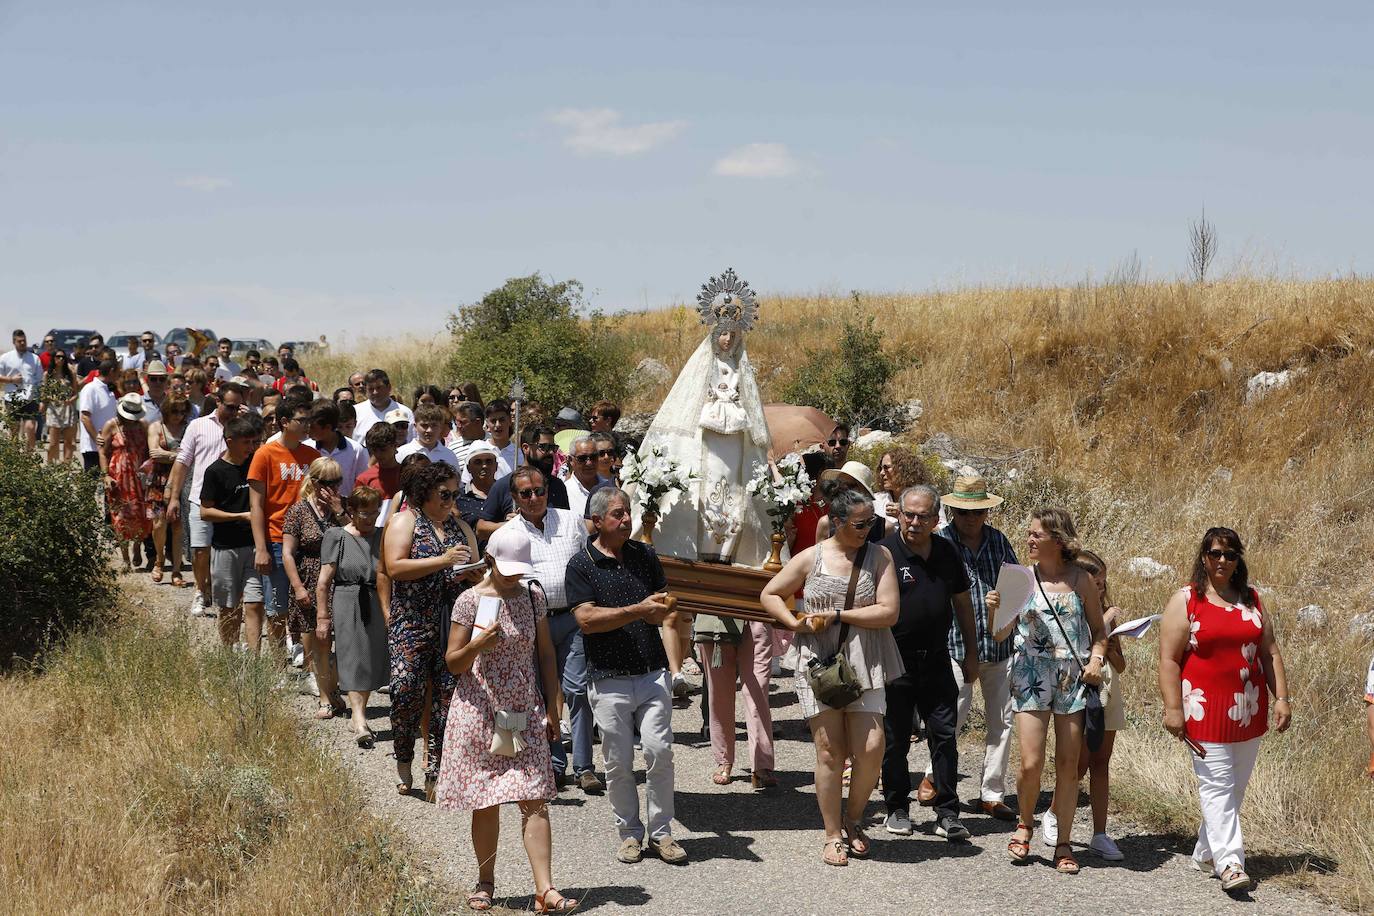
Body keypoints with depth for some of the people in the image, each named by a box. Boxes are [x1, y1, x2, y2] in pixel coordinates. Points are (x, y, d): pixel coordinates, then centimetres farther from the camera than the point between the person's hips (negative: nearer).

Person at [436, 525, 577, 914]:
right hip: (480, 713, -2)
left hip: (525, 714, 2)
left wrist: (552, 709, 8)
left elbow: (545, 655, 12)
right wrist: (477, 645, -22)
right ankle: (485, 882, 22)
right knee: (485, 803, 5)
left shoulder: (532, 598, 5)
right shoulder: (469, 601, -4)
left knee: (535, 801, -7)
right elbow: (453, 663, -2)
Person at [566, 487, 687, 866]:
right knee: (618, 762, 2)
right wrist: (638, 610, -16)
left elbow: (663, 606, 18)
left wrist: (659, 610, -6)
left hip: (652, 671, 3)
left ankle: (661, 832, 5)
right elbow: (586, 619, -12)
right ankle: (629, 833, 16)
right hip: (609, 678, -3)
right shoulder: (581, 565, -2)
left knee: (659, 752, -6)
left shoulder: (645, 555, 11)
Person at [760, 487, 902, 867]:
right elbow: (770, 595, 14)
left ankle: (852, 818, 16)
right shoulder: (811, 558, 5)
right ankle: (833, 835, 11)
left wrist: (837, 614, -11)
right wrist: (796, 624, -3)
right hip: (818, 666, 0)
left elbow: (888, 612, -6)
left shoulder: (879, 556, 3)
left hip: (865, 667, 0)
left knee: (870, 749, -9)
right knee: (829, 751, 0)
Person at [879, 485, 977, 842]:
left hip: (936, 660, 4)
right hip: (896, 661, -4)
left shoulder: (946, 552, 7)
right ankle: (897, 809, 19)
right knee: (895, 739, 5)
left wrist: (971, 653, 16)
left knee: (945, 735, 1)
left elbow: (962, 603, 17)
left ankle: (947, 814, 7)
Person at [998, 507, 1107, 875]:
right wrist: (995, 611, -15)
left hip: (1073, 679, 1)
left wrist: (1096, 659, -5)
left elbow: (1099, 630, 12)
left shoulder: (1081, 581, 4)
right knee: (1031, 763, -9)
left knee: (1068, 765, 2)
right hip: (1031, 678, 0)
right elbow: (1001, 635, 4)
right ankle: (1025, 825, 19)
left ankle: (1063, 844, 13)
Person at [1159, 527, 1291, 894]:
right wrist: (1173, 708, -13)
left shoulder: (1251, 600, 13)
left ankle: (1205, 853, 21)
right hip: (1206, 710, -5)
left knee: (1236, 785, 9)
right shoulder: (1186, 601, -2)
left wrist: (1281, 698, 6)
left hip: (1248, 712, 5)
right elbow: (1169, 658, -6)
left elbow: (1270, 652, 15)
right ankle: (1229, 863, -13)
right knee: (1217, 784, -10)